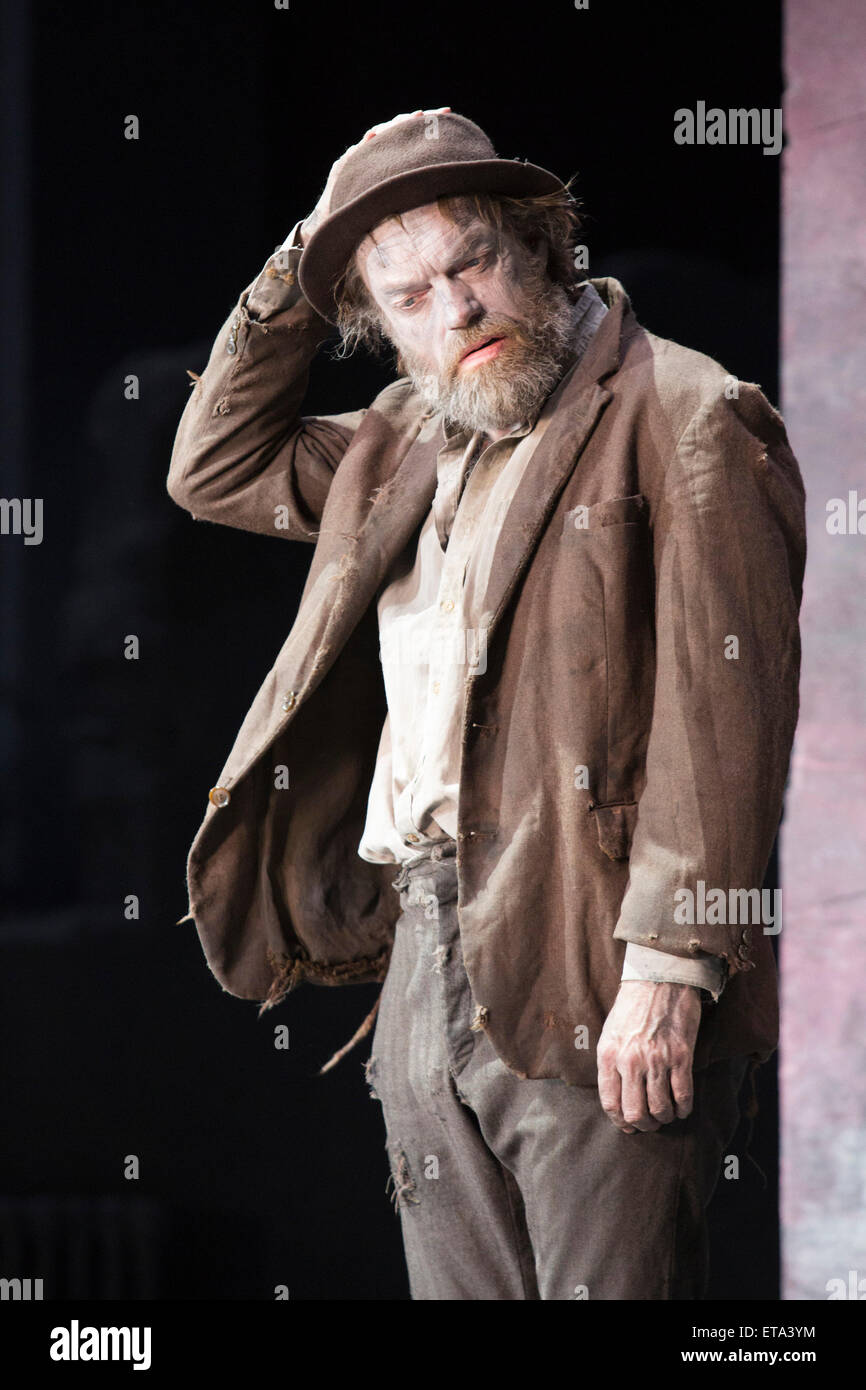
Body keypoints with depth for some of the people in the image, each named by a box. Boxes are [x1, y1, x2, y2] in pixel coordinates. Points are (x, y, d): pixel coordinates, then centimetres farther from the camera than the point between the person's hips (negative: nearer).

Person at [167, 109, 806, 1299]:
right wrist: (299, 274, 15)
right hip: (426, 969, 7)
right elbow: (217, 469, 28)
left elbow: (722, 712, -13)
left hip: (594, 987, -7)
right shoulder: (414, 440, 18)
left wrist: (670, 967, -19)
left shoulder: (684, 416, -6)